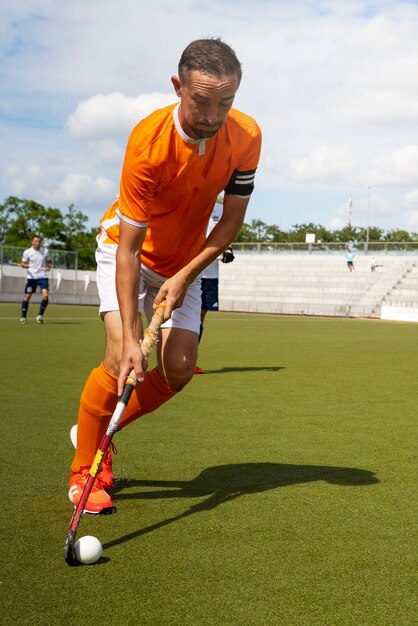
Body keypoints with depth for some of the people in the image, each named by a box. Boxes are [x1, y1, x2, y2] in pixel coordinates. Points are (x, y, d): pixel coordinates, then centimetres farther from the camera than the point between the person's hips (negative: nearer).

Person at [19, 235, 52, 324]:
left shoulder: (45, 251, 2)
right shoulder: (27, 252, -2)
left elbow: (49, 261, 15)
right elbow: (24, 263, 7)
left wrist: (48, 267, -5)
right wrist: (22, 265, -16)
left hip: (42, 276, 1)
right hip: (31, 277, -1)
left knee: (46, 295, -16)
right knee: (27, 296, 2)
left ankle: (40, 316, 1)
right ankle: (23, 317, 15)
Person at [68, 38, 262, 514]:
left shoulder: (246, 137, -21)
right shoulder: (148, 141, -32)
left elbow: (231, 220, -9)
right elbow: (129, 246, -32)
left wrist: (185, 276, -19)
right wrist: (131, 338, -38)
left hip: (185, 261, 4)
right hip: (125, 247, -4)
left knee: (179, 370, -5)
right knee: (121, 358, -20)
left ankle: (100, 433, 19)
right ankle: (82, 470, -1)